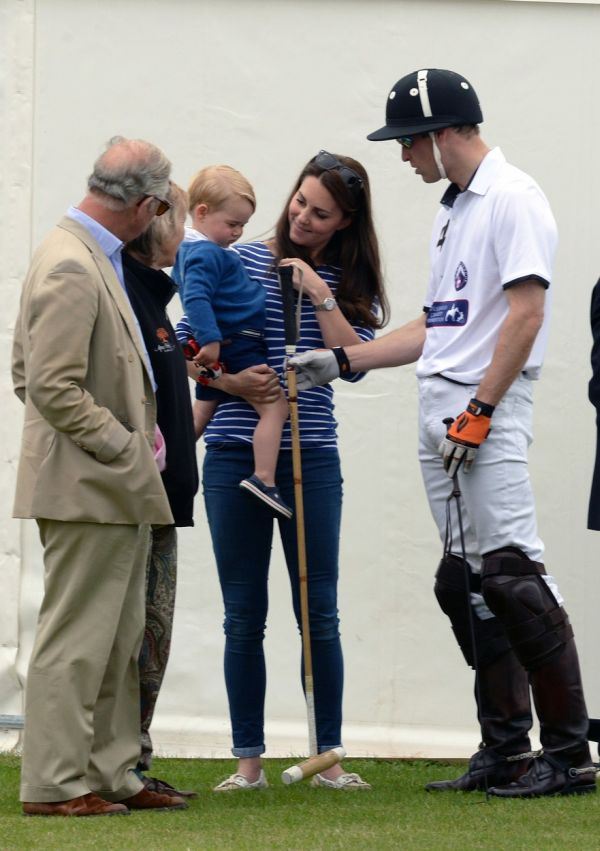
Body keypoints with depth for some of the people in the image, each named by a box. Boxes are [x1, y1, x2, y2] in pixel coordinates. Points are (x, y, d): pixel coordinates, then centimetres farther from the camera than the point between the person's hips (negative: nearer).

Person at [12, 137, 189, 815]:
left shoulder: (90, 256, 13)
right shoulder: (71, 267, -19)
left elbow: (28, 373, 20)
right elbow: (52, 389, -23)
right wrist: (122, 447, -15)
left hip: (113, 489, 10)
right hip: (85, 486, -10)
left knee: (117, 640, 14)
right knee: (75, 639, -4)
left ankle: (109, 776, 20)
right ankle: (54, 784, 1)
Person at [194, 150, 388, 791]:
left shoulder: (350, 284, 6)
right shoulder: (240, 263, 4)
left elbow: (354, 363, -8)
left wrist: (319, 294, -13)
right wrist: (230, 381, -12)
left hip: (311, 458, 0)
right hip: (234, 456, 0)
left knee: (319, 614, 1)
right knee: (243, 615, 4)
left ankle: (329, 757, 8)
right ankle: (248, 761, 9)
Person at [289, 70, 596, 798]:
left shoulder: (512, 198, -8)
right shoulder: (451, 212, 20)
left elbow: (525, 311, -16)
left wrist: (479, 410, -19)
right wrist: (342, 360, 21)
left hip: (489, 412, -10)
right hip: (439, 411, 10)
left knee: (511, 573, -15)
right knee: (464, 583, 8)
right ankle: (505, 748, 13)